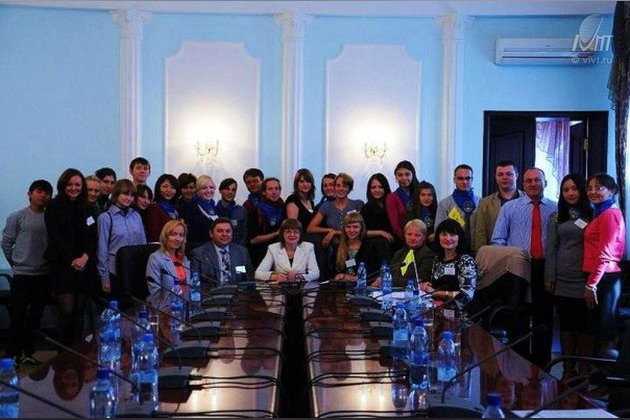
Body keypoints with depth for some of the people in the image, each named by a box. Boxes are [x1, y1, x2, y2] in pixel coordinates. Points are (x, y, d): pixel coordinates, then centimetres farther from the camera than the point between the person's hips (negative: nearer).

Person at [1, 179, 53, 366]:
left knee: (35, 316, 10)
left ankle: (26, 352, 21)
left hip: (45, 275, 3)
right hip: (22, 275, -2)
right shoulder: (17, 217, -4)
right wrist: (16, 264, 7)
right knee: (18, 316, 0)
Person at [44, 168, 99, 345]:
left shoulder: (90, 209, 12)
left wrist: (85, 257, -13)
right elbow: (55, 237, -4)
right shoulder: (53, 208, 3)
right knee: (67, 312, -9)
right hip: (62, 265, -3)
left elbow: (94, 237, 4)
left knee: (79, 311, 4)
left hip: (85, 266, 3)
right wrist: (72, 260, -13)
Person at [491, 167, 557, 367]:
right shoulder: (509, 207, 7)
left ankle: (542, 363, 18)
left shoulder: (555, 209, 6)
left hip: (545, 269, 0)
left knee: (544, 317, 7)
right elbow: (498, 240, 4)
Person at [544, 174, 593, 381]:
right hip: (562, 280, 3)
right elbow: (551, 249, 8)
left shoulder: (591, 215, 0)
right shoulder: (556, 217, 9)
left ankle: (584, 370, 10)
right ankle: (568, 369, 17)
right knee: (566, 325, 9)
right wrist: (549, 278, 3)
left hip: (583, 280, -3)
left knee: (584, 325, 1)